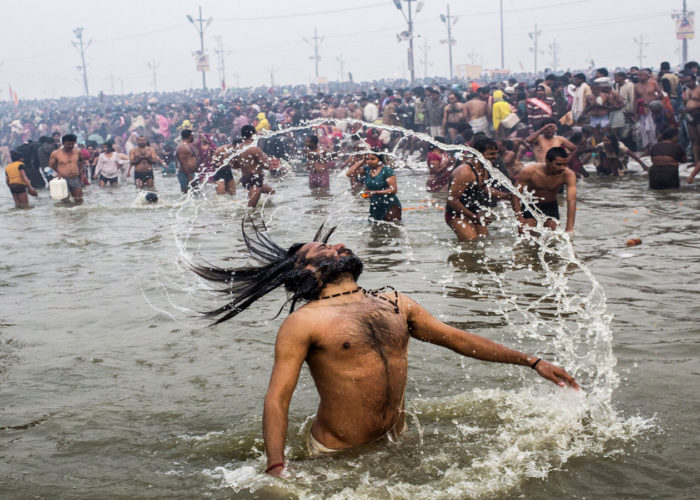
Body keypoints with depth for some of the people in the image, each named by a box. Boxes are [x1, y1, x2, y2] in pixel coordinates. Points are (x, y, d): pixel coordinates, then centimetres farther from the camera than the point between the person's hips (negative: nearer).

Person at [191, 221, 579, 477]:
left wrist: (531, 361, 11)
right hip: (338, 458, -5)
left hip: (397, 445, 5)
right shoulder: (304, 322, -10)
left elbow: (459, 339, 13)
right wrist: (276, 471, -27)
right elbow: (277, 398, -14)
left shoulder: (394, 303, 9)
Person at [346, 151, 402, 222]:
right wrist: (362, 161, -6)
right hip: (375, 207, 6)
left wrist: (375, 192, -20)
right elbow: (349, 174, -4)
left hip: (390, 206, -5)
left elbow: (393, 189, -14)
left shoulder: (387, 170, -12)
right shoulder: (367, 169, 3)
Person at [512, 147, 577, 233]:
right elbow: (516, 197, -21)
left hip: (551, 206, 1)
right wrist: (521, 221, -29)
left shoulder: (568, 175, -26)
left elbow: (571, 201, -33)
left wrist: (569, 229, -44)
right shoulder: (529, 171, -27)